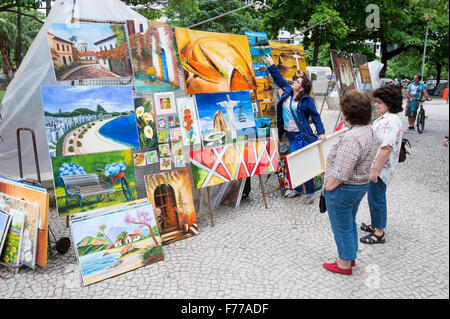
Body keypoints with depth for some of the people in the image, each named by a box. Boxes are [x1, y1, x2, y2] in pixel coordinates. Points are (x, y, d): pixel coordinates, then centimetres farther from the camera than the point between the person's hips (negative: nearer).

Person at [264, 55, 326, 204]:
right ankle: (297, 189, 29)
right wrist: (271, 64, 20)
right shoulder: (287, 91, 7)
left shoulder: (306, 100, -10)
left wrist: (321, 132, -15)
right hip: (289, 135, 7)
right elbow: (279, 78, 19)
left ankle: (310, 193, 9)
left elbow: (315, 116, -8)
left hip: (302, 136, -7)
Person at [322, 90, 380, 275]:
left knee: (342, 227, 10)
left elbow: (340, 173, -31)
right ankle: (350, 256, 44)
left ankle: (345, 264, 28)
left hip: (343, 189, -9)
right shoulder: (370, 131, 2)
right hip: (361, 185, 10)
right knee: (350, 222, 25)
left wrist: (328, 187, -14)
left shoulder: (351, 138, -31)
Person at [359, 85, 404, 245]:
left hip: (381, 168, -10)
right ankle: (375, 225, 36)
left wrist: (375, 170, -25)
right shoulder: (384, 118, 12)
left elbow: (386, 149, -28)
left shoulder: (391, 121, -23)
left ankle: (379, 233, 15)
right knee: (374, 197, 20)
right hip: (375, 166, 10)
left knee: (376, 198, 1)